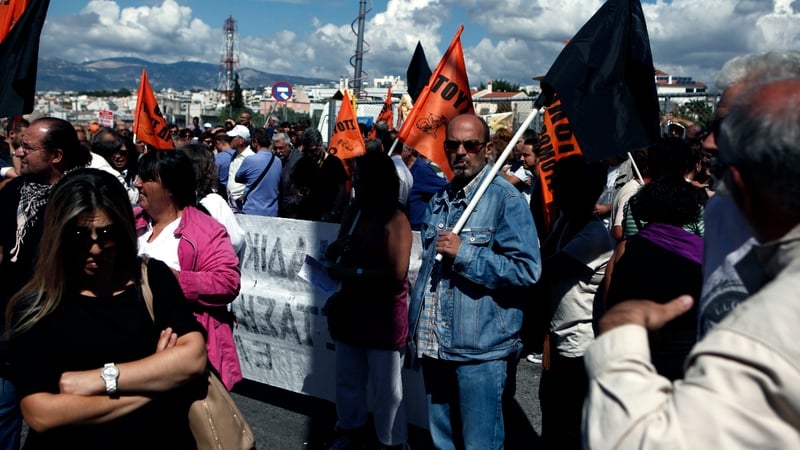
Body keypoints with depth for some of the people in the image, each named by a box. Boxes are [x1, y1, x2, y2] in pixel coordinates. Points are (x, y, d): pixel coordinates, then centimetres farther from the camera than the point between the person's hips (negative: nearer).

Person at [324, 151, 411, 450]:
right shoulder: (353, 212, 5)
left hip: (383, 315, -7)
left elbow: (397, 272, -23)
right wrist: (335, 249, -8)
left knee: (387, 389, 4)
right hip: (351, 308, 7)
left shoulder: (395, 219, -16)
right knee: (347, 380, 20)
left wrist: (352, 273, -18)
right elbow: (335, 253, 15)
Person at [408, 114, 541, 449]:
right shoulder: (440, 200, 13)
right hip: (434, 346, 7)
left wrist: (464, 253, -21)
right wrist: (415, 329, 19)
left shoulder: (506, 198, -11)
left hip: (480, 349, -7)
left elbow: (527, 270, -20)